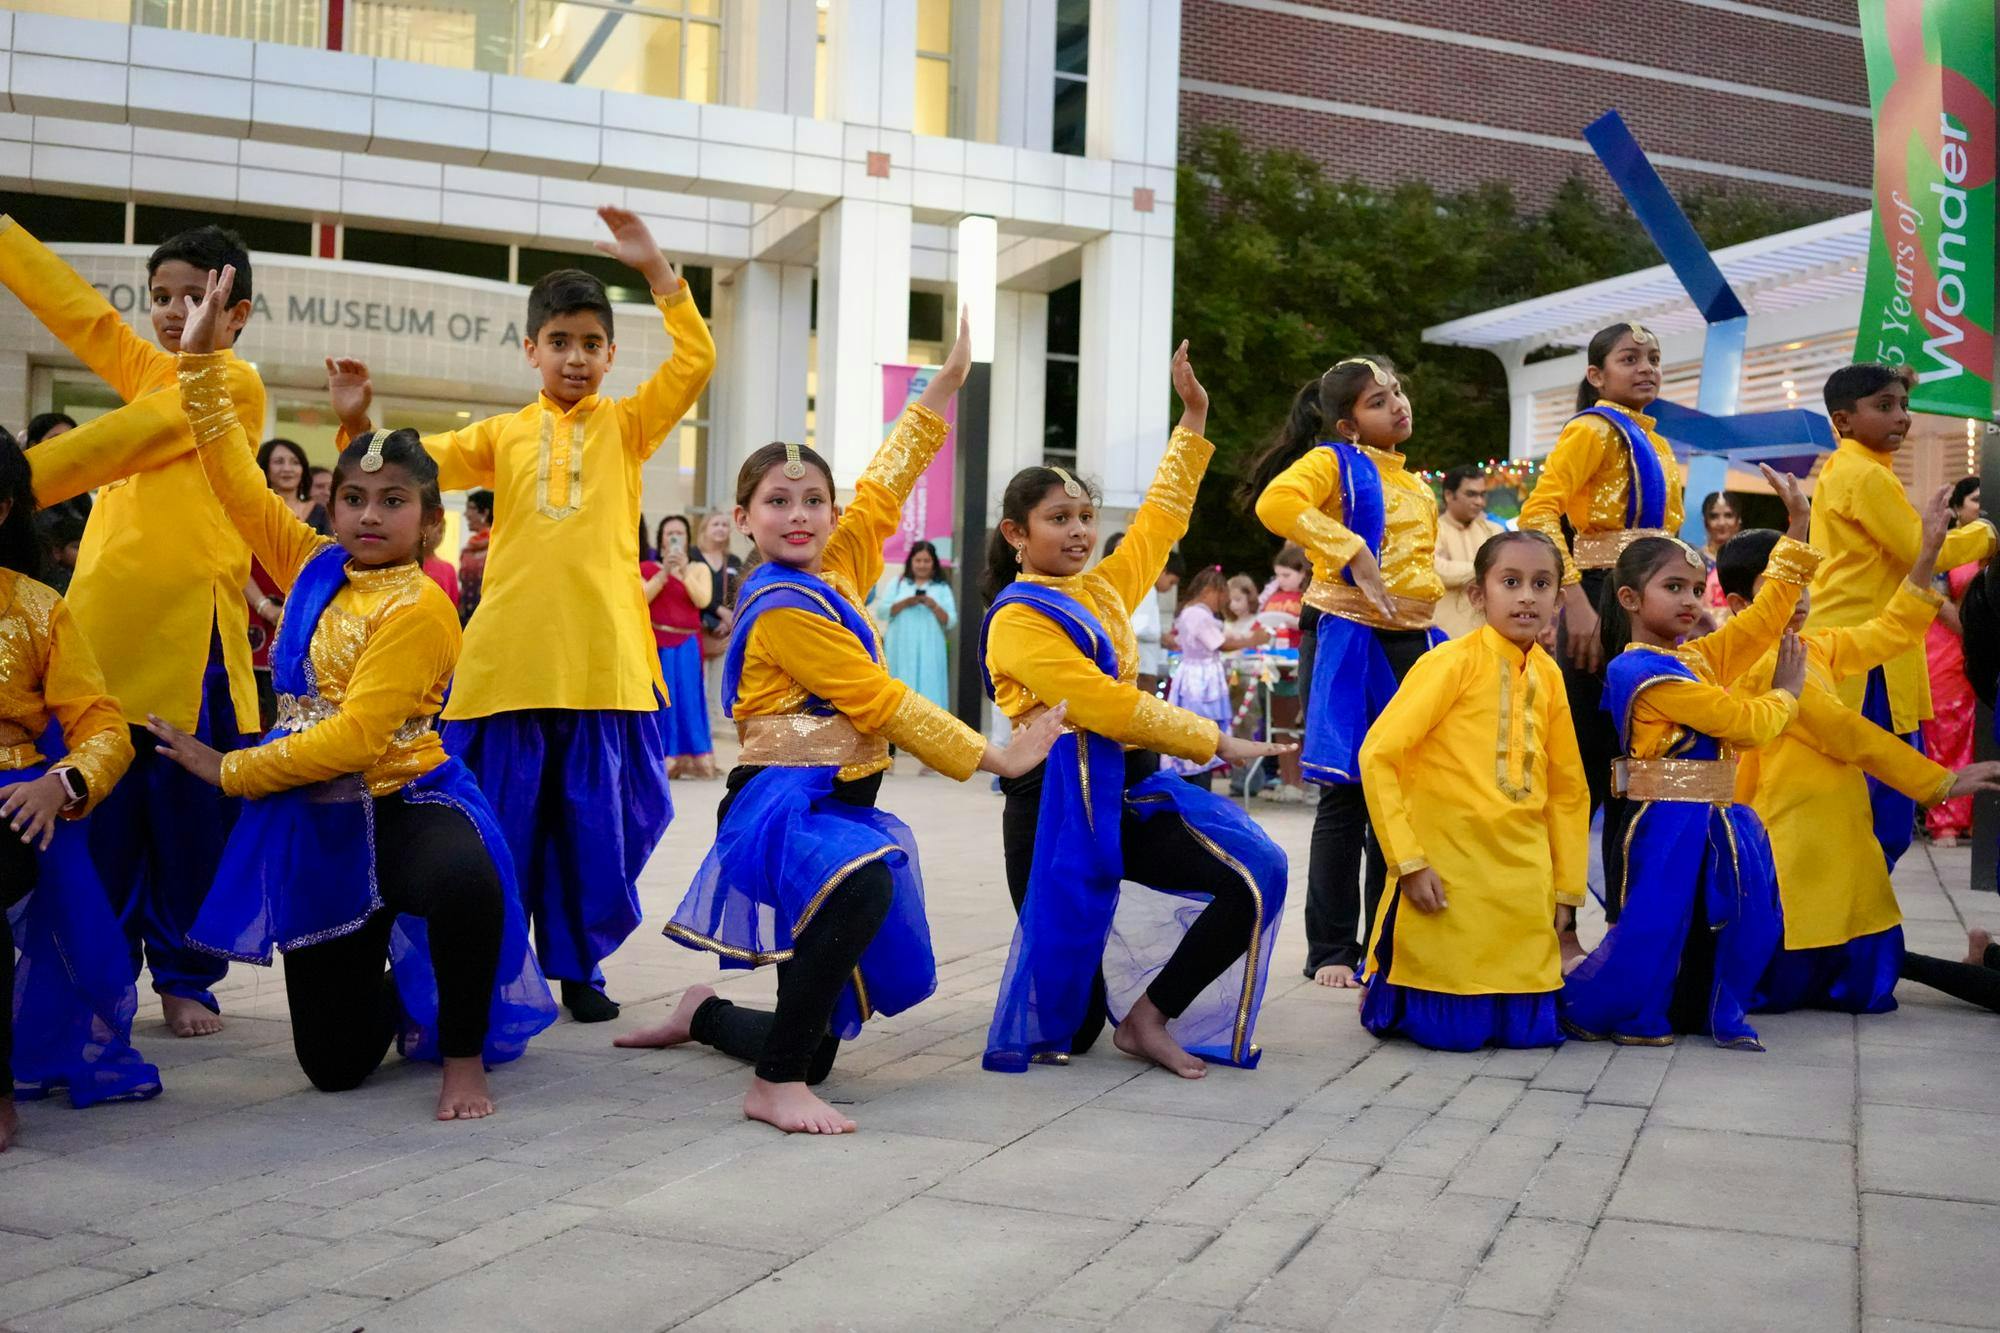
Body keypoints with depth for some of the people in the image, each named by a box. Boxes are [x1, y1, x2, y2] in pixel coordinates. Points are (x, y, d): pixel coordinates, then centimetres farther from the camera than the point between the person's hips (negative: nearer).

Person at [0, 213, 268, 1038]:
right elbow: (68, 300, 21)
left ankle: (185, 979, 13)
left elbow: (124, 442, -11)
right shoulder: (145, 370, 19)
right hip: (103, 622, 6)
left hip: (187, 636, -6)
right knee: (99, 809, 8)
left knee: (187, 811, 1)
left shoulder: (236, 384, -1)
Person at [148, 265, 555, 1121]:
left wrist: (232, 771, -12)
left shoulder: (418, 608, -14)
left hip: (404, 804, -6)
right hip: (316, 824, 6)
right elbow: (236, 479, 10)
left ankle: (464, 1053, -19)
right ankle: (396, 1000, 41)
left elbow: (355, 736, -20)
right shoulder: (314, 568, 6)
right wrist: (201, 360, 6)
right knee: (333, 1065, 4)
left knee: (466, 886, -44)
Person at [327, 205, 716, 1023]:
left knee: (595, 821, 6)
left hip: (606, 662, 0)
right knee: (501, 824, 6)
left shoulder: (627, 425, 11)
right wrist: (359, 424, -12)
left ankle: (578, 966, 21)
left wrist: (654, 267, -7)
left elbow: (696, 360, 0)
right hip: (509, 661, 0)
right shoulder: (502, 435, 13)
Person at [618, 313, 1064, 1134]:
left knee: (819, 1047, 9)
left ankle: (705, 1014, 40)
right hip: (783, 810, -8)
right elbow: (882, 703, -16)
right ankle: (774, 1086, -30)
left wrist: (949, 380, 15)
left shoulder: (835, 570, 9)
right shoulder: (784, 609, -14)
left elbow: (884, 487, 16)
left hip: (839, 808, 8)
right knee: (864, 884, -44)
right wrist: (995, 757, -11)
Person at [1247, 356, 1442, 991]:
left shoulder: (1416, 485, 19)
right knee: (1347, 796, -3)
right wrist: (1353, 553, -26)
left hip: (1412, 644, 7)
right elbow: (1276, 503, -25)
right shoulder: (1333, 462, -4)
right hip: (1347, 642, -6)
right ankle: (1331, 950, 6)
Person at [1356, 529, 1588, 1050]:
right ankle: (1382, 991, 26)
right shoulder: (1452, 662, -9)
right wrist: (1408, 861, -16)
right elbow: (1377, 755, -13)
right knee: (1455, 1030, -3)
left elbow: (1568, 789, 15)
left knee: (1531, 1028, 3)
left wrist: (1567, 894, 14)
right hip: (1447, 874, -5)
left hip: (1525, 880, 5)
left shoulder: (1548, 676, 7)